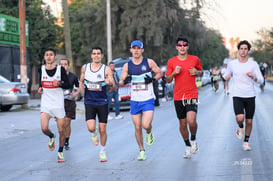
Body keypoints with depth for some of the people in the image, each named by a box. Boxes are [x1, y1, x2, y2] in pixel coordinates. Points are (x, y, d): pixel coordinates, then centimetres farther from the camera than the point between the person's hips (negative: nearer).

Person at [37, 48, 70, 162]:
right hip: (45, 104, 1)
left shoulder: (60, 69, -4)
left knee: (61, 130, 4)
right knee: (44, 128, -18)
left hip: (58, 104, -1)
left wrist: (59, 84, -20)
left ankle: (60, 152, 25)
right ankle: (51, 137, 18)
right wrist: (40, 88, 1)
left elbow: (67, 85, -1)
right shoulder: (41, 69, 2)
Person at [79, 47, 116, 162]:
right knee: (91, 128, -15)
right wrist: (81, 85, -3)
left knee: (102, 129, 2)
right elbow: (81, 80, 20)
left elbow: (114, 88, -5)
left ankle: (102, 151, 21)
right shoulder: (85, 67, 4)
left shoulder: (106, 69, -4)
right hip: (89, 102, 1)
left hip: (102, 102, -1)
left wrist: (110, 84, -28)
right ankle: (94, 134, 22)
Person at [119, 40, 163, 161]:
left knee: (146, 125, -18)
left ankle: (149, 133, 18)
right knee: (137, 127, 6)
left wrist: (153, 79, -11)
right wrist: (124, 81, -16)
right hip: (134, 100, 3)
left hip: (148, 100, -3)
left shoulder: (149, 62, -2)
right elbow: (120, 82, 7)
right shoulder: (127, 66, 4)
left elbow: (160, 73, 10)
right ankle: (141, 151, 21)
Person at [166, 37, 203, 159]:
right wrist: (174, 72, -12)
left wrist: (196, 72, -5)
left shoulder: (195, 59, 2)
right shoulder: (171, 62, 3)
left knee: (191, 121, -20)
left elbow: (201, 71, 18)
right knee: (182, 124, 8)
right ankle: (188, 146, 27)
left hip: (192, 95, -2)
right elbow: (168, 80, 9)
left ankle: (193, 140, 8)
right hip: (178, 97, 2)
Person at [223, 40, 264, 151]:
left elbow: (261, 80, -4)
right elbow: (227, 75, 21)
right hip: (237, 96, -1)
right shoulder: (232, 64, 4)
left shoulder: (253, 64, 0)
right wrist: (226, 77, -4)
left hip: (250, 96, 1)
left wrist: (253, 77, -25)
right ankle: (240, 127, 13)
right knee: (240, 118, -22)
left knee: (249, 121, 5)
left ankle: (246, 142, 24)